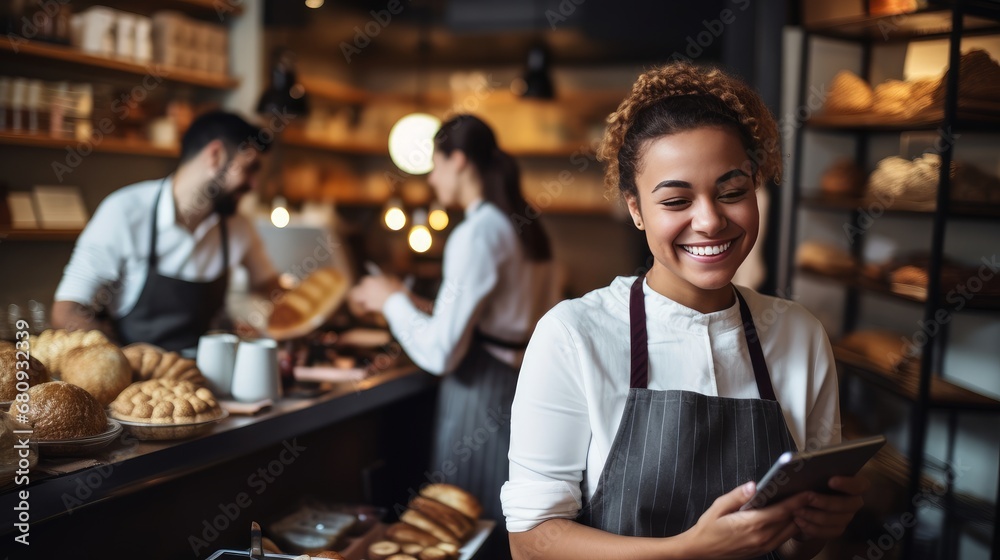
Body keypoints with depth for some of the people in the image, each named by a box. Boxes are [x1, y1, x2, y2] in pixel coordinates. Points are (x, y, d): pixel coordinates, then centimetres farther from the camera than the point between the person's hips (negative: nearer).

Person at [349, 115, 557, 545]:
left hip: (482, 397, -9)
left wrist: (392, 300, -3)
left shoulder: (477, 232, -17)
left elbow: (440, 352, -19)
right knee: (500, 530, 18)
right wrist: (411, 305, 21)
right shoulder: (525, 226, 9)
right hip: (520, 387, 9)